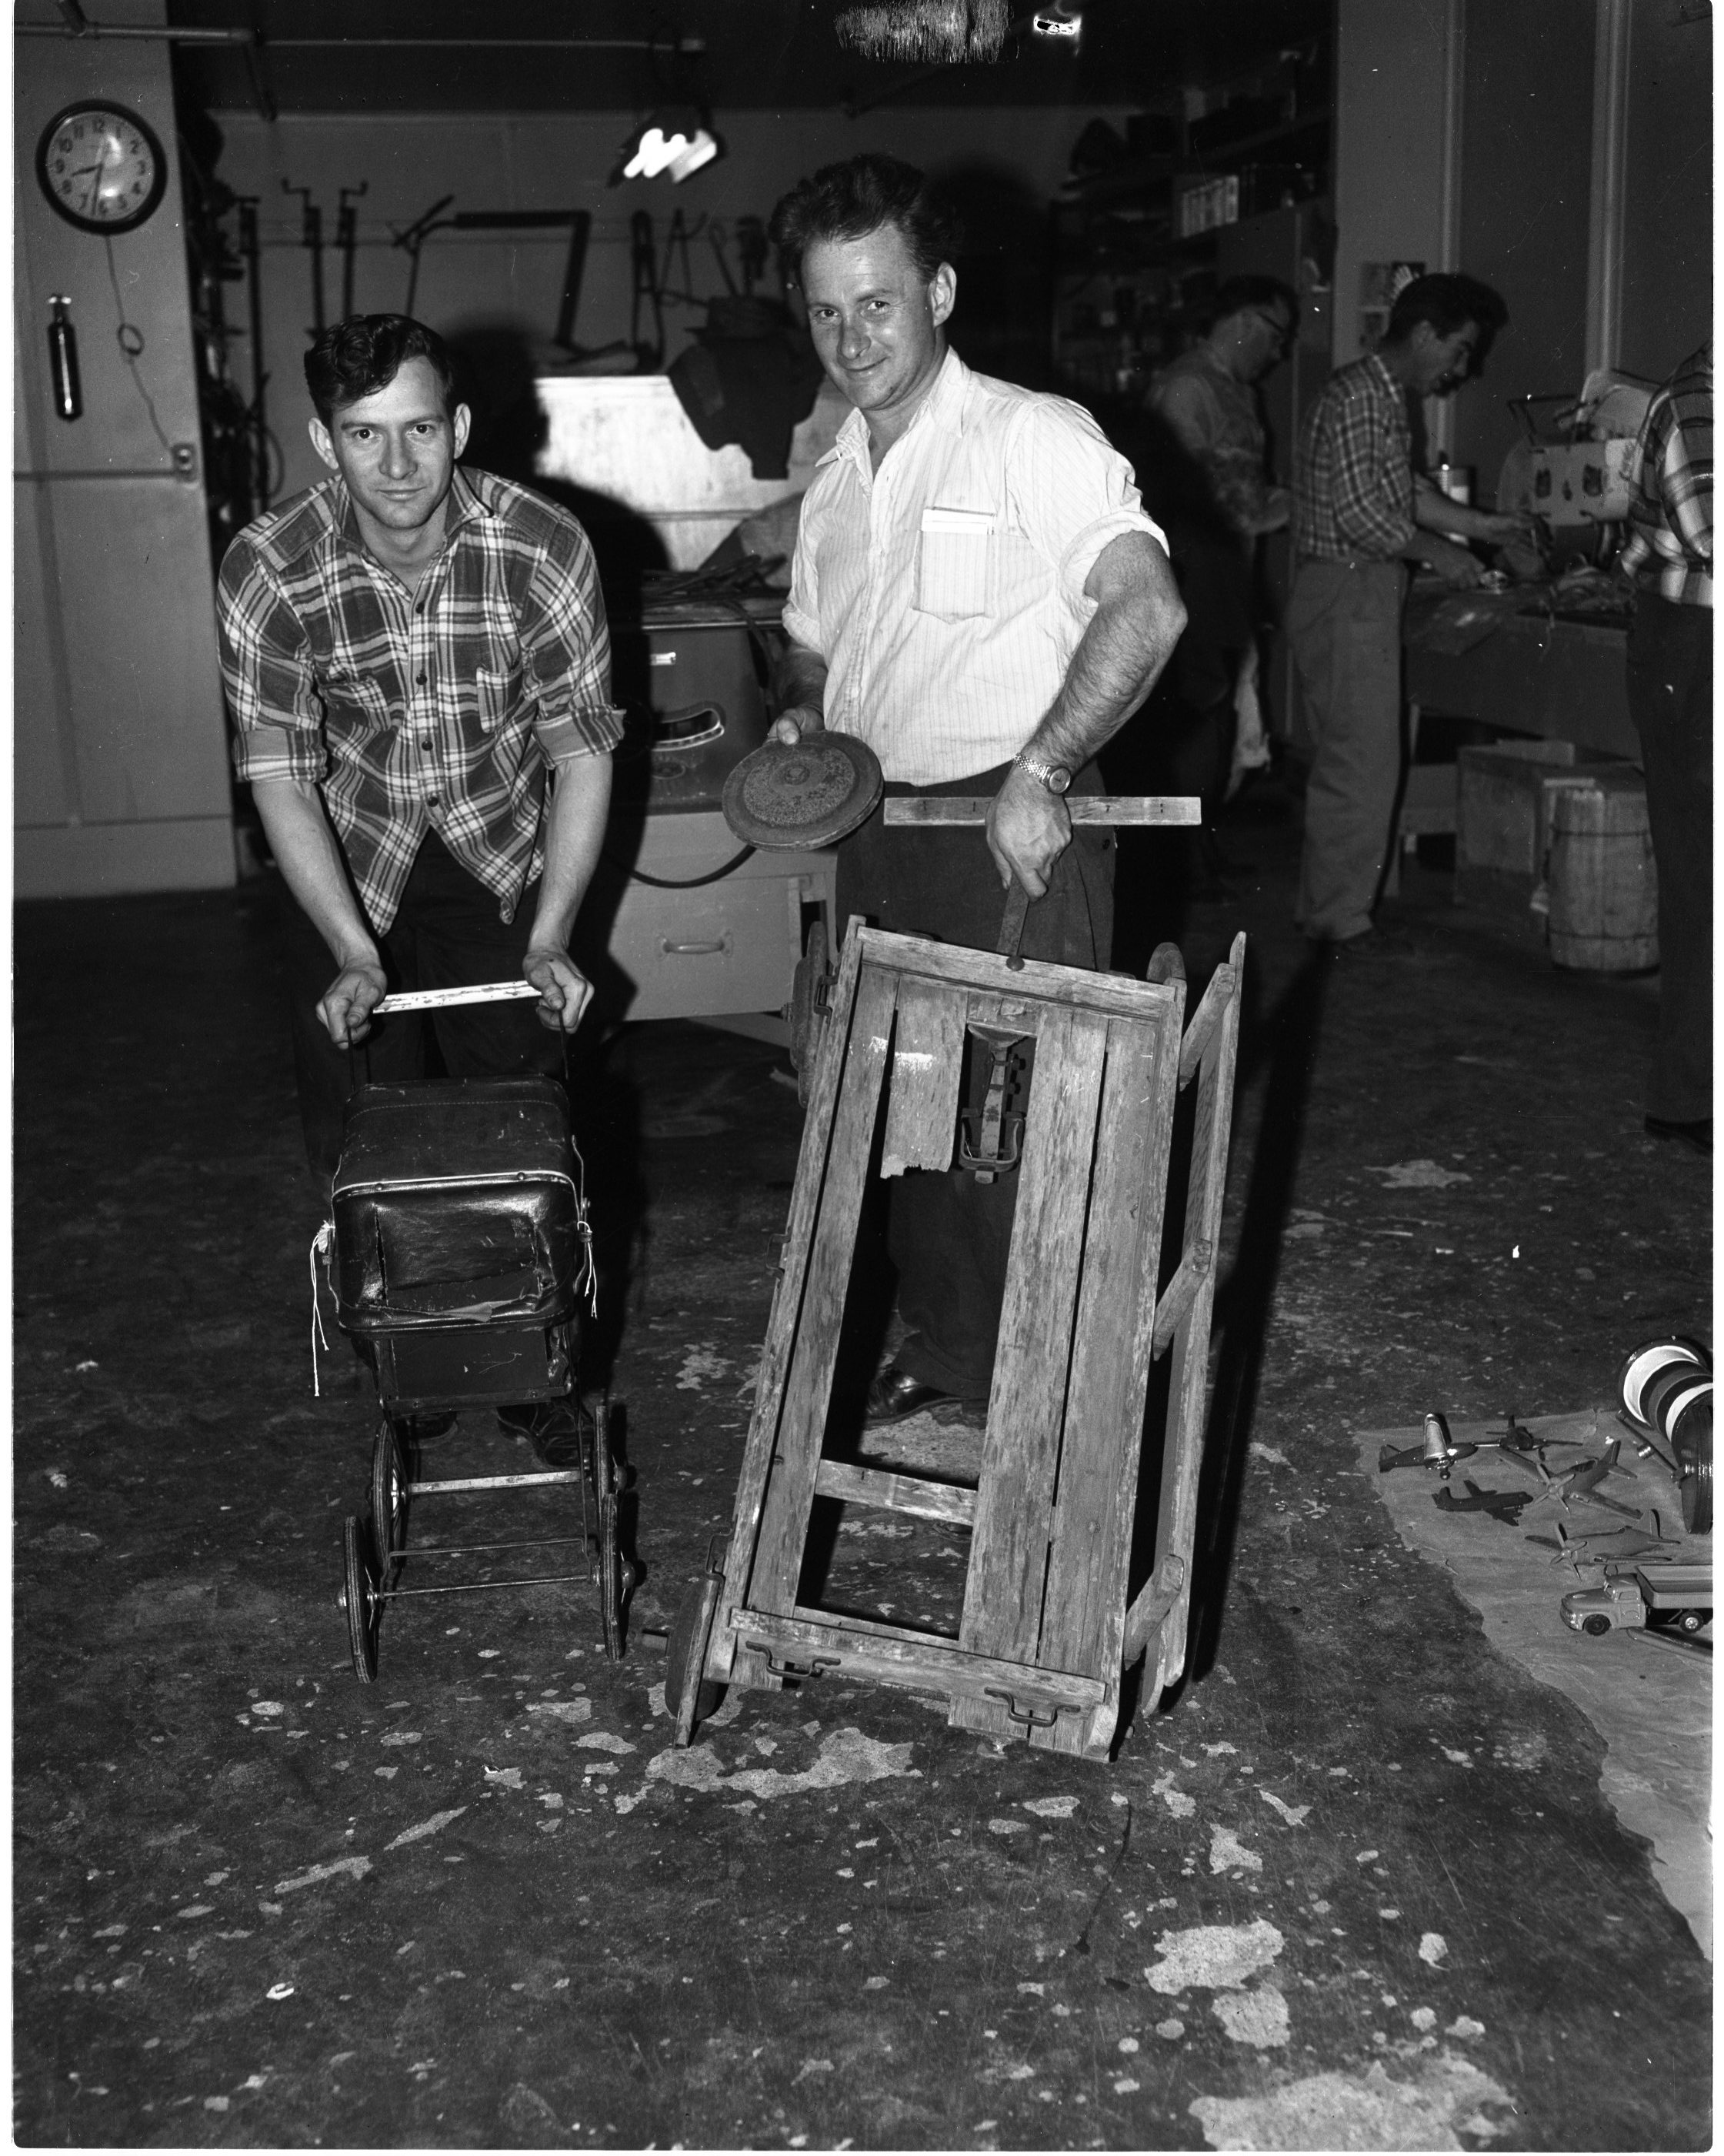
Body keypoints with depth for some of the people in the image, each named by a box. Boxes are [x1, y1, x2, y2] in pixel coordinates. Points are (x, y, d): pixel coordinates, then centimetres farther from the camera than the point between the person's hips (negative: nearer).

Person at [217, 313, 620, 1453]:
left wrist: (551, 940, -19)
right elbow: (278, 769, -14)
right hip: (349, 859, 0)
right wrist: (352, 954, -21)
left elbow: (582, 753, -14)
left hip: (503, 854, 0)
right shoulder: (271, 569, -22)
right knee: (360, 1142, 2)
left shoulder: (546, 549, -23)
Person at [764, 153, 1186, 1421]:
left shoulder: (1035, 437, -10)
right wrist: (799, 717, 4)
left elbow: (1147, 607, -22)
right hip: (877, 830, 8)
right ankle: (947, 1352, 32)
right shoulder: (835, 485, 15)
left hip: (1016, 836, -7)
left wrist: (1037, 773, -26)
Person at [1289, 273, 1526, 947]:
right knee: (1363, 765, -6)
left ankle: (1322, 909, 23)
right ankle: (1341, 923, 1)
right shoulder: (1359, 395, -15)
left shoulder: (1385, 398, 17)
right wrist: (1437, 553, -11)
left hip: (1362, 598, 11)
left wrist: (1479, 524, 20)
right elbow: (1359, 514, -21)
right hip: (1347, 595, -11)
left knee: (1342, 763, 15)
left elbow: (1403, 490, 26)